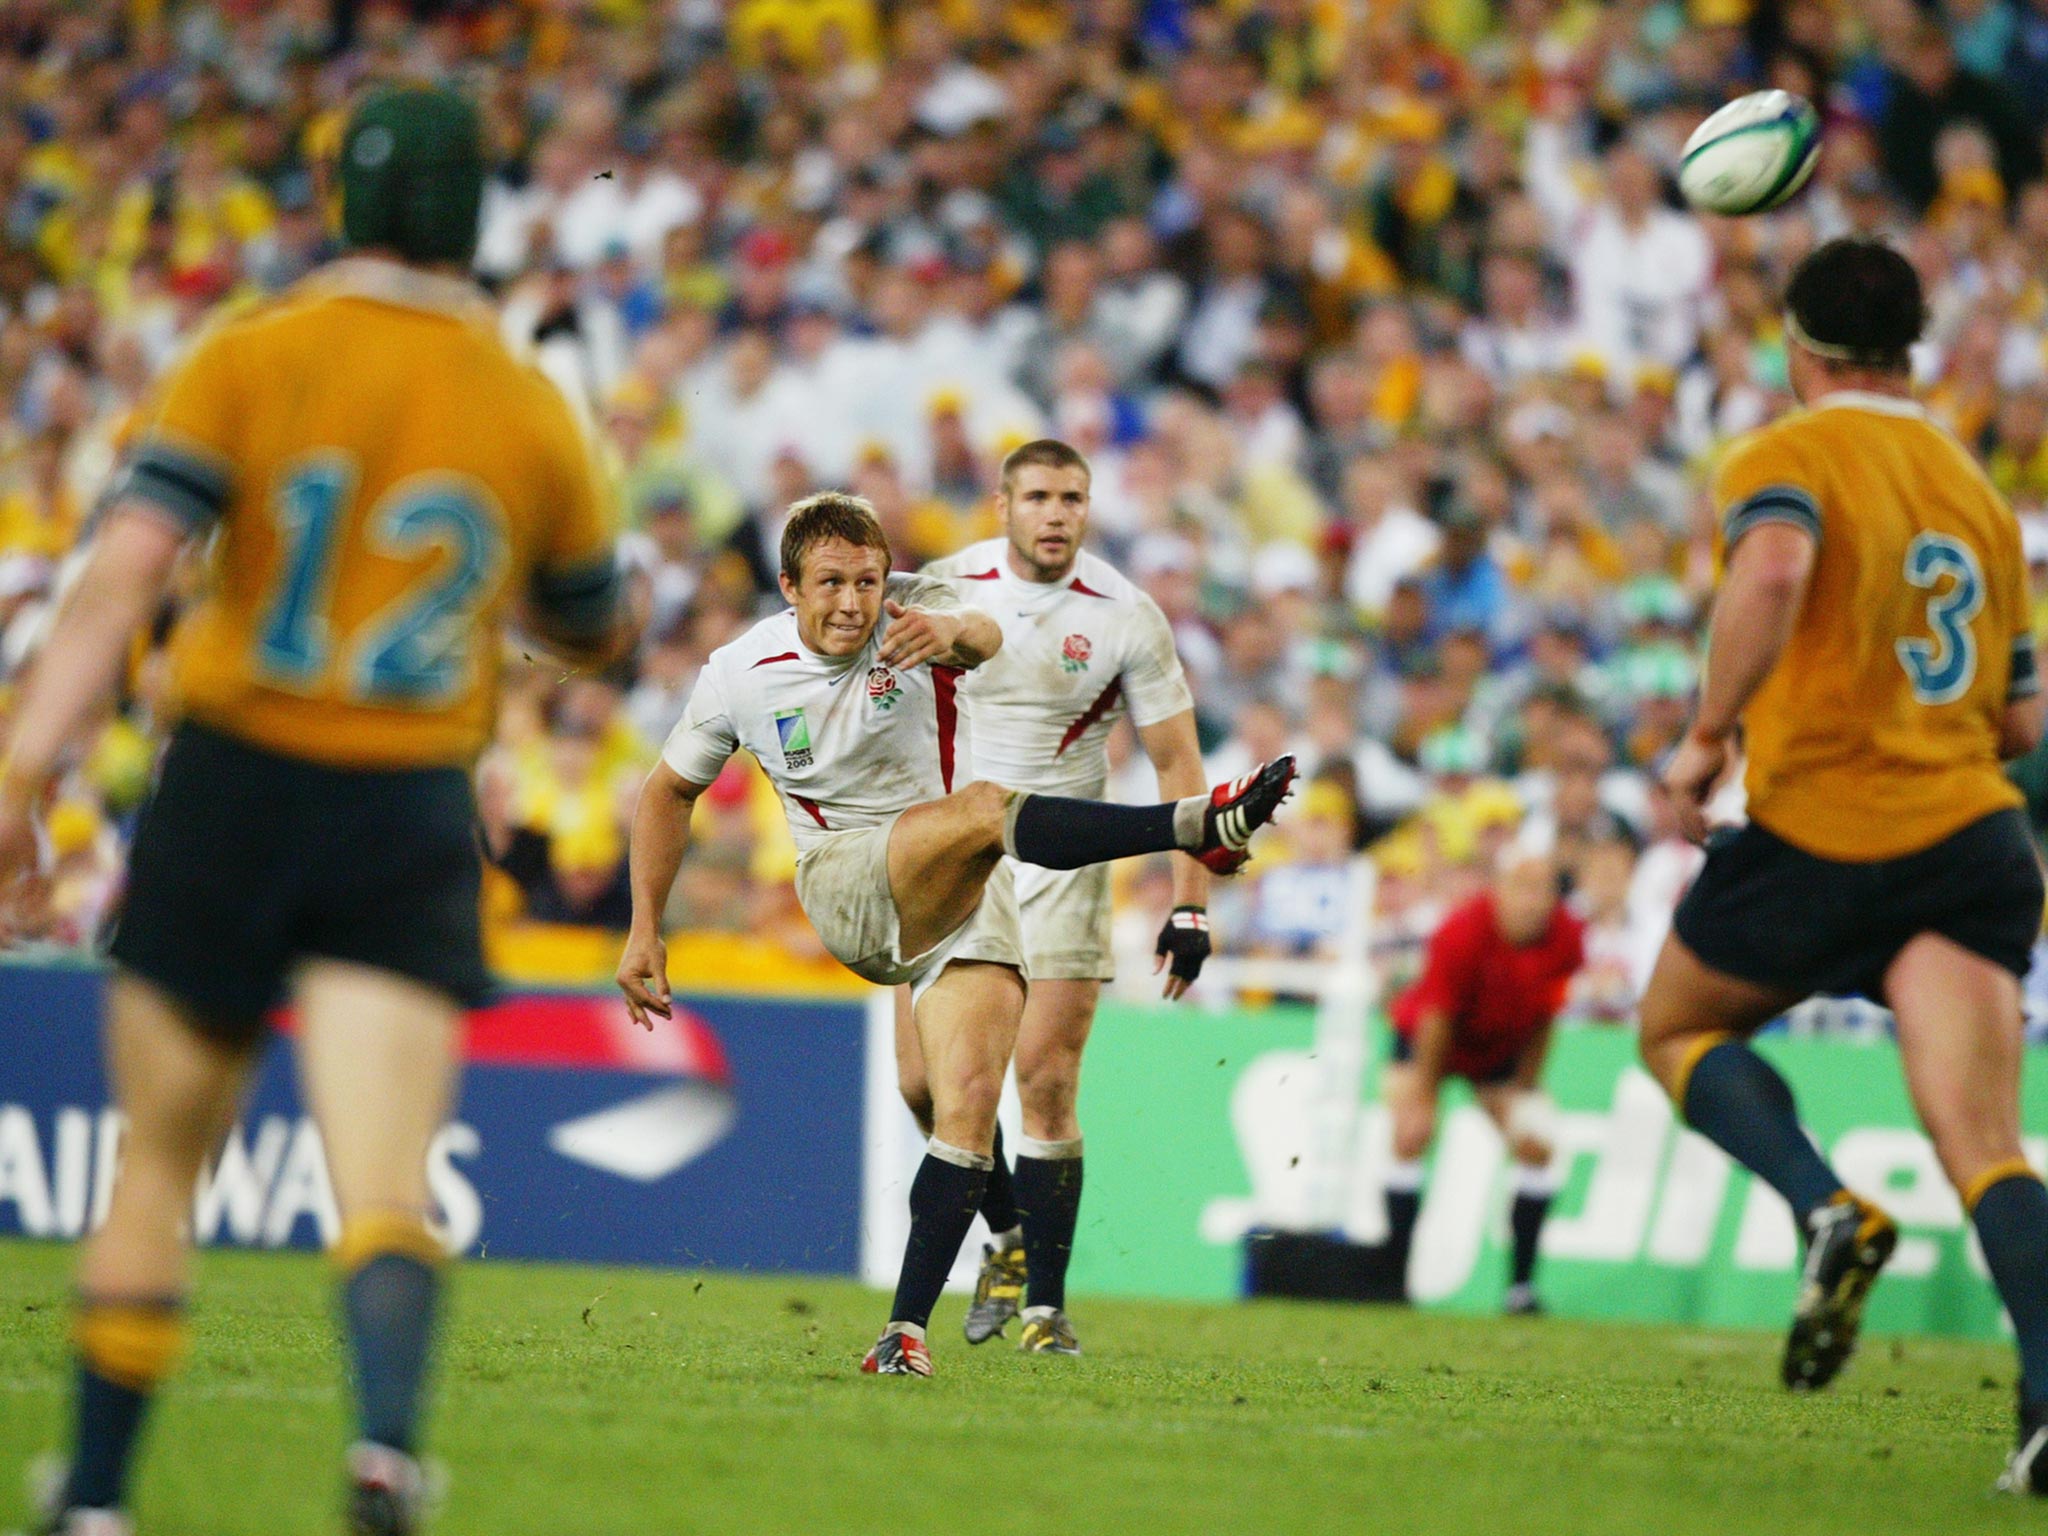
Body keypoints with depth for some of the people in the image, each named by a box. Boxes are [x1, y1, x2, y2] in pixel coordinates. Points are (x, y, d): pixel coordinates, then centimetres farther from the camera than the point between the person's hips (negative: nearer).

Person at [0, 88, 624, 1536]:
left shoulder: (251, 360, -3)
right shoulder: (532, 412, 4)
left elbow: (127, 566, -14)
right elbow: (596, 629, 18)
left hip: (233, 785, 0)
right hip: (412, 823, 1)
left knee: (158, 1171, 13)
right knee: (386, 1185, -8)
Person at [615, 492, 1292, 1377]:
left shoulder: (915, 615, -7)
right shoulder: (741, 675, -2)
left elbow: (982, 637, -33)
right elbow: (670, 790, 13)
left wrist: (955, 632, -59)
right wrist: (645, 932, 9)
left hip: (963, 899, 2)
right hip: (842, 889, -2)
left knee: (969, 1107, -15)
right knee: (984, 808, -32)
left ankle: (907, 1327, -11)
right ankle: (1200, 826, -43)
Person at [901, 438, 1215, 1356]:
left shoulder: (1127, 618, -10)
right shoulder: (944, 588, -3)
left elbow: (1178, 764, -4)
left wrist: (1190, 907, -10)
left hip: (1061, 859, -3)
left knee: (1045, 1086, -11)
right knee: (924, 1081, -2)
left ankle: (1046, 1304, -3)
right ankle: (1007, 1236, 23)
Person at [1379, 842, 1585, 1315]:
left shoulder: (1566, 937, -21)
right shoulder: (1462, 932, -32)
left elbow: (1541, 1019, -7)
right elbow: (1437, 1017, -24)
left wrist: (1524, 1089, -3)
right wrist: (1423, 1098, -19)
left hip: (1501, 1050, 3)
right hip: (1426, 1036, -3)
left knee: (1535, 1145, -11)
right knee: (1409, 1136, -19)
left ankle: (1521, 1284, -5)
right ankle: (1394, 1275, -14)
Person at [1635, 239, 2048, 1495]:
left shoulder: (1787, 459, -1)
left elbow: (1772, 574, -25)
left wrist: (1710, 733, -14)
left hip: (1821, 833, -4)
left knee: (1680, 1029, 21)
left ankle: (1831, 1212, -5)